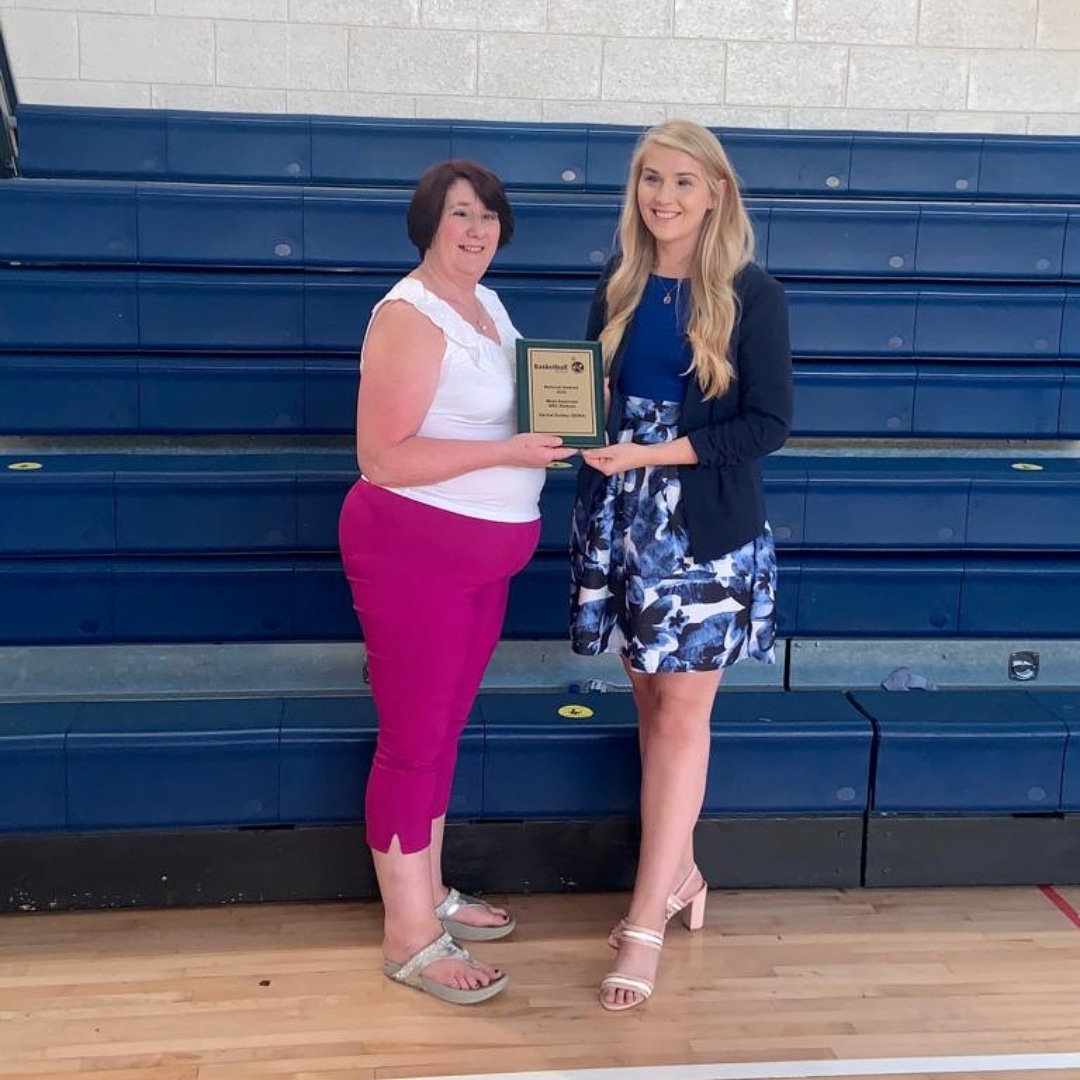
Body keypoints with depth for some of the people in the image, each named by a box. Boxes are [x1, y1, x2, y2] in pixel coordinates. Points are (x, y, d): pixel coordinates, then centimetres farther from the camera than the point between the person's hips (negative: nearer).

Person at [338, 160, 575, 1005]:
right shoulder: (411, 317, -17)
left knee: (446, 725, 17)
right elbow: (381, 457, -23)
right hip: (413, 549, -9)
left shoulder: (489, 306, 11)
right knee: (414, 736, 0)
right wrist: (507, 453, -25)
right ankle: (408, 936, 13)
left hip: (481, 552, 9)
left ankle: (428, 893, 33)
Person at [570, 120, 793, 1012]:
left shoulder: (752, 294, -7)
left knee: (682, 713, 0)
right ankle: (679, 877, 29)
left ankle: (647, 921, 6)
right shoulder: (618, 284, 7)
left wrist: (653, 454, -19)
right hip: (619, 516, 5)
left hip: (706, 527, -4)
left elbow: (769, 423, -10)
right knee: (652, 703, 11)